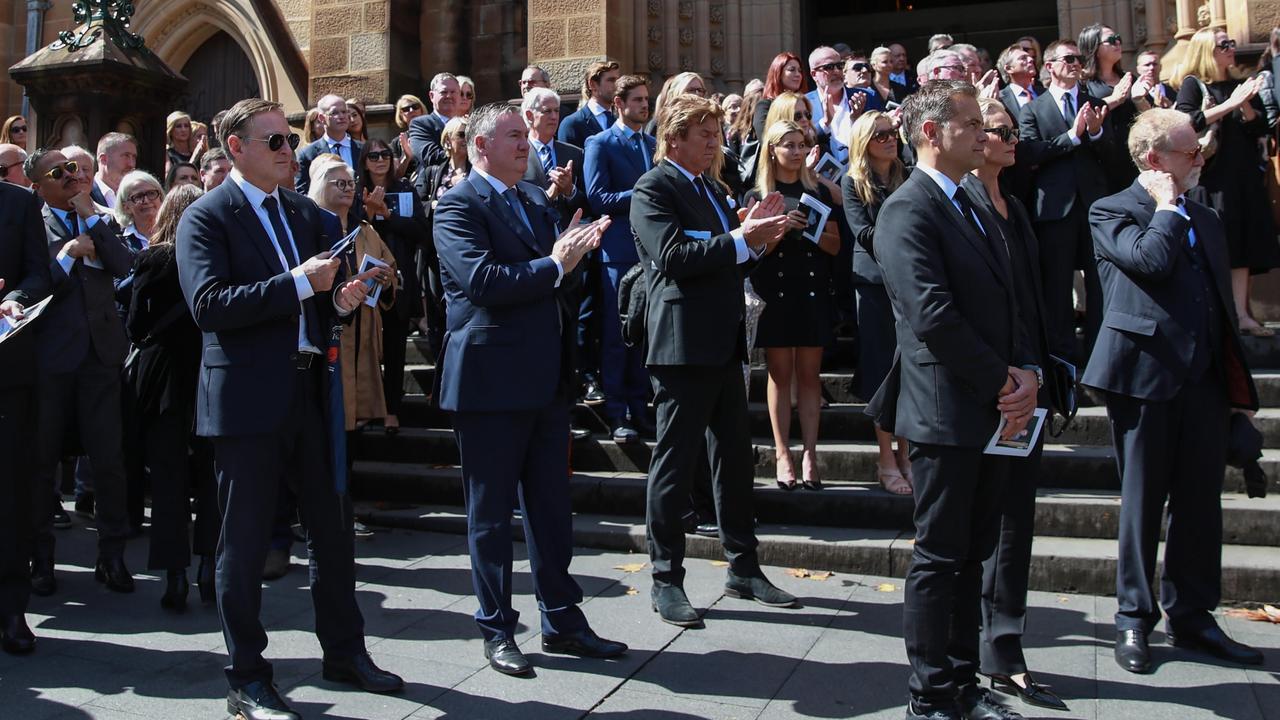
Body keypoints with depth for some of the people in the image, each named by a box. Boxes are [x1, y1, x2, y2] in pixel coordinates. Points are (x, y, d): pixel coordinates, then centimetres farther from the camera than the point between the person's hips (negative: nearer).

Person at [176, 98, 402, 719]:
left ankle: (344, 651, 29)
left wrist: (341, 299, -3)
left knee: (333, 529, 13)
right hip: (247, 400, -6)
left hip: (309, 393, 6)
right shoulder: (206, 218, -5)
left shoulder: (307, 214, 14)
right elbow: (208, 304, -19)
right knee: (245, 541, 4)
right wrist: (298, 283, -23)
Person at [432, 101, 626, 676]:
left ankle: (562, 621, 25)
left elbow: (558, 277, 13)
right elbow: (481, 280, -23)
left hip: (546, 378, 7)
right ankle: (497, 630, 19)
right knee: (490, 512, 6)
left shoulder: (536, 201, 16)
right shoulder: (458, 206, -8)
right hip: (491, 379, -7)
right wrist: (553, 265, -16)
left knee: (551, 506, 14)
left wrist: (575, 252, -7)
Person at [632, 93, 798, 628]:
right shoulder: (653, 189, -7)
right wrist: (740, 239, -21)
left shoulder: (708, 191, 20)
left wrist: (755, 233, 2)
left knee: (734, 459, 13)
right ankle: (666, 579, 10)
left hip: (723, 343, 9)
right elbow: (673, 256, -21)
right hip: (683, 343, -9)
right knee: (674, 463, -1)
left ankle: (743, 568, 25)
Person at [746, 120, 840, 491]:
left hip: (812, 292, 2)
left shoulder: (818, 192, 10)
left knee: (809, 374, 2)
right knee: (780, 374, 1)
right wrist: (781, 227, -18)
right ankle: (783, 454, 4)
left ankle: (809, 454, 4)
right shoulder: (758, 196, 4)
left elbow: (835, 245, 7)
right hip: (774, 292, -2)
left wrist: (810, 229, -11)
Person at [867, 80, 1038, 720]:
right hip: (946, 414, -9)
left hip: (994, 414, 9)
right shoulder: (907, 210, -12)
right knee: (939, 558, 1)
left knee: (972, 554, 15)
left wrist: (1026, 373, 0)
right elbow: (933, 314, -22)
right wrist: (1002, 381, -14)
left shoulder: (972, 209, 17)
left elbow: (1004, 305, 17)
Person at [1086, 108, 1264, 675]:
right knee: (1143, 501, 4)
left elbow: (1222, 303, 19)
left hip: (1204, 378, 6)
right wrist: (1167, 205, -6)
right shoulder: (1112, 212, -2)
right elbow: (1152, 259, -23)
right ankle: (1134, 618, 17)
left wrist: (1235, 379, 14)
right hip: (1146, 373, -6)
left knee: (1200, 501, 10)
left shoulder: (1207, 219, 17)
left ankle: (1190, 616, 23)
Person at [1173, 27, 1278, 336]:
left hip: (1243, 177, 5)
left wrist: (1245, 105, -9)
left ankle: (1241, 313, 2)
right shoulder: (1192, 84, -1)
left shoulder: (1239, 86, 13)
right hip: (1210, 177, -5)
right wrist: (1229, 104, -20)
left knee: (1244, 244, 0)